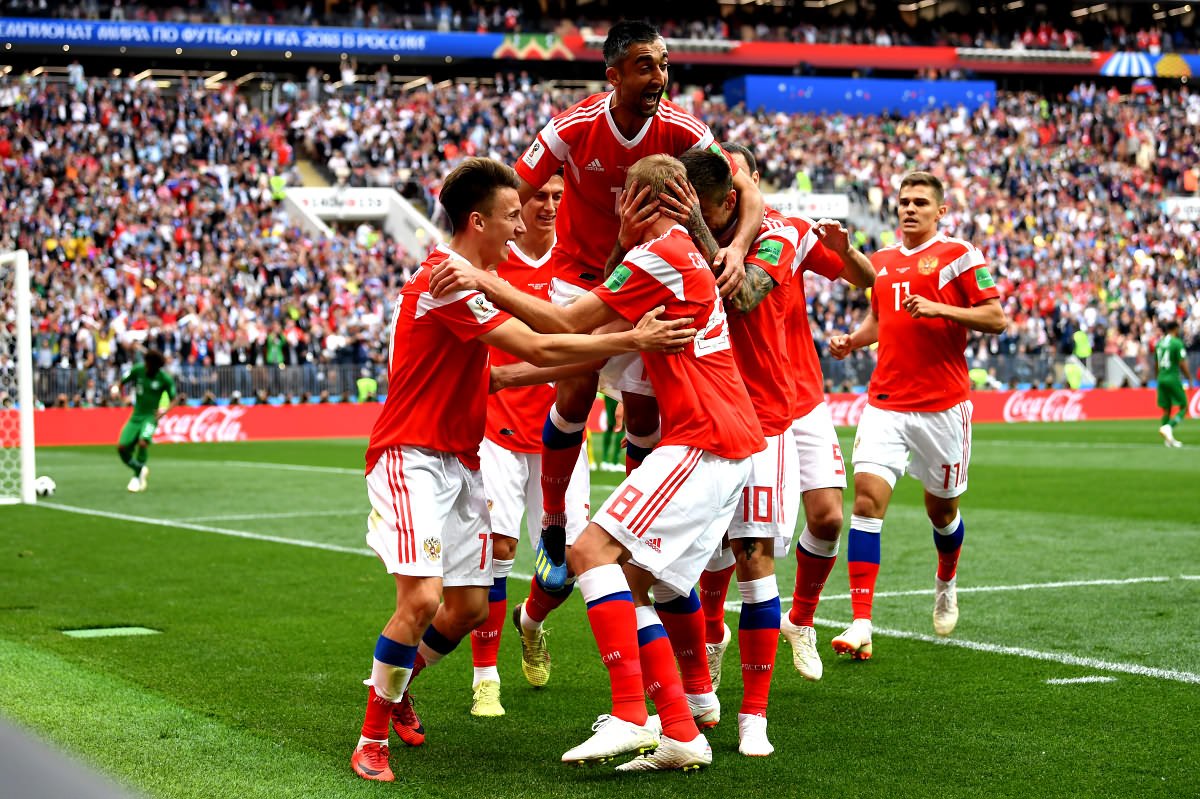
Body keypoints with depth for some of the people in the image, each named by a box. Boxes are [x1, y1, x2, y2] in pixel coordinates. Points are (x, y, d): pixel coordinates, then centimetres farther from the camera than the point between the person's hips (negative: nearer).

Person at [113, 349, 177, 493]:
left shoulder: (165, 378, -12)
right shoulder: (137, 369, -6)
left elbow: (173, 398, -1)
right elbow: (122, 382, 5)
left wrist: (165, 409, -21)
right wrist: (116, 388, -19)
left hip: (151, 416, -4)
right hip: (136, 416, 4)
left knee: (143, 442, -30)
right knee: (122, 447, -8)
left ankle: (137, 477, -9)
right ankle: (140, 470, 21)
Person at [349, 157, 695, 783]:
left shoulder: (462, 279, 15)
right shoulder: (444, 280, -19)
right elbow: (536, 347, -24)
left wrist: (561, 371, 16)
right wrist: (632, 340, -21)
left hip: (459, 460, 10)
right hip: (411, 457, -10)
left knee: (470, 607, 7)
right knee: (422, 597, -20)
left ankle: (395, 686, 31)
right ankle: (372, 740, -8)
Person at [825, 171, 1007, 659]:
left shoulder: (957, 255, -3)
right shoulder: (881, 261, 13)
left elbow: (996, 319, -7)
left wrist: (939, 308, -19)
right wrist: (851, 341, 7)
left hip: (942, 406, -3)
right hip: (886, 402, 3)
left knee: (941, 509, 11)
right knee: (868, 496, -13)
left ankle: (946, 584, 45)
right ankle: (861, 625, -16)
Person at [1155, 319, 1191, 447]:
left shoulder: (1159, 343, 10)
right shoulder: (1177, 343, -10)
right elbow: (1182, 364, -13)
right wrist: (1189, 379, -4)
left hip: (1161, 379, 7)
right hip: (1173, 379, -7)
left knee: (1166, 410, 10)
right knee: (1183, 407, 2)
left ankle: (1168, 439, 8)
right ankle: (1168, 427, -18)